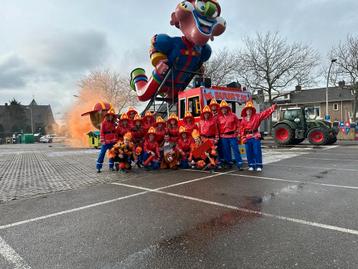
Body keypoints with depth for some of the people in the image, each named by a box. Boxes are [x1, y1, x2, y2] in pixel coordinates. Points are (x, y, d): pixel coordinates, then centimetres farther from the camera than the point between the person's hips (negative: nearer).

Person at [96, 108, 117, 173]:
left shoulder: (113, 123, 12)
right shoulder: (104, 123, -2)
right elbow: (101, 132, -5)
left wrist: (115, 139, 6)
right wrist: (102, 141, -11)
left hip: (112, 141, 5)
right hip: (106, 141, -5)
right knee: (102, 153, -5)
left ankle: (111, 166, 18)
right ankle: (98, 167, 0)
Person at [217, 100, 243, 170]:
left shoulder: (232, 115, 2)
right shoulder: (219, 117, 4)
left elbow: (238, 124, 8)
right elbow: (217, 127, 6)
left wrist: (237, 131, 2)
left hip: (232, 135, -1)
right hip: (223, 137, 2)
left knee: (236, 150, -3)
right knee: (226, 151, 9)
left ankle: (239, 164, 2)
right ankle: (229, 163, 22)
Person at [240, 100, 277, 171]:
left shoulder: (257, 116, 3)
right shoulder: (243, 119, 7)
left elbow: (265, 113, -5)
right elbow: (241, 129, 5)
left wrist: (273, 108, -15)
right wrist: (243, 138, -2)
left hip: (255, 136, -2)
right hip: (247, 138, 2)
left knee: (257, 152, -2)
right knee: (249, 153, 6)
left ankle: (258, 166, 6)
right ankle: (251, 165, 18)